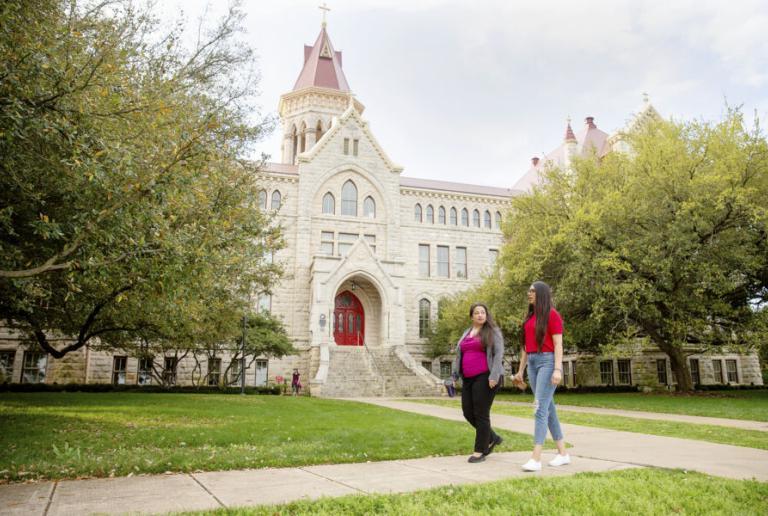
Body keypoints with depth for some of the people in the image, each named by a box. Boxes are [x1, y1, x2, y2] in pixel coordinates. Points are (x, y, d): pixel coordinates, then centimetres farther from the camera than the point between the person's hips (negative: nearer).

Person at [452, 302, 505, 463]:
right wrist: (455, 375, 11)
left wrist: (494, 376, -18)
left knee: (481, 414, -5)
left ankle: (480, 451, 7)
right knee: (468, 413, 6)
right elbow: (459, 355, 18)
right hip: (468, 379, 7)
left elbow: (498, 354, -10)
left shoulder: (493, 332, -2)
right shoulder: (466, 333, 16)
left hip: (485, 378, -7)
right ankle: (492, 438, 25)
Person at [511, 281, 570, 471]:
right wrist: (520, 371, 16)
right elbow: (526, 346, 18)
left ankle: (535, 459, -16)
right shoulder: (530, 316, 16)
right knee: (548, 409, 10)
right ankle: (563, 454, 19)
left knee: (540, 409, -14)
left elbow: (558, 344, -12)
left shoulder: (552, 314, -6)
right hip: (532, 364, 8)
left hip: (548, 362, -8)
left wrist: (558, 369, -21)